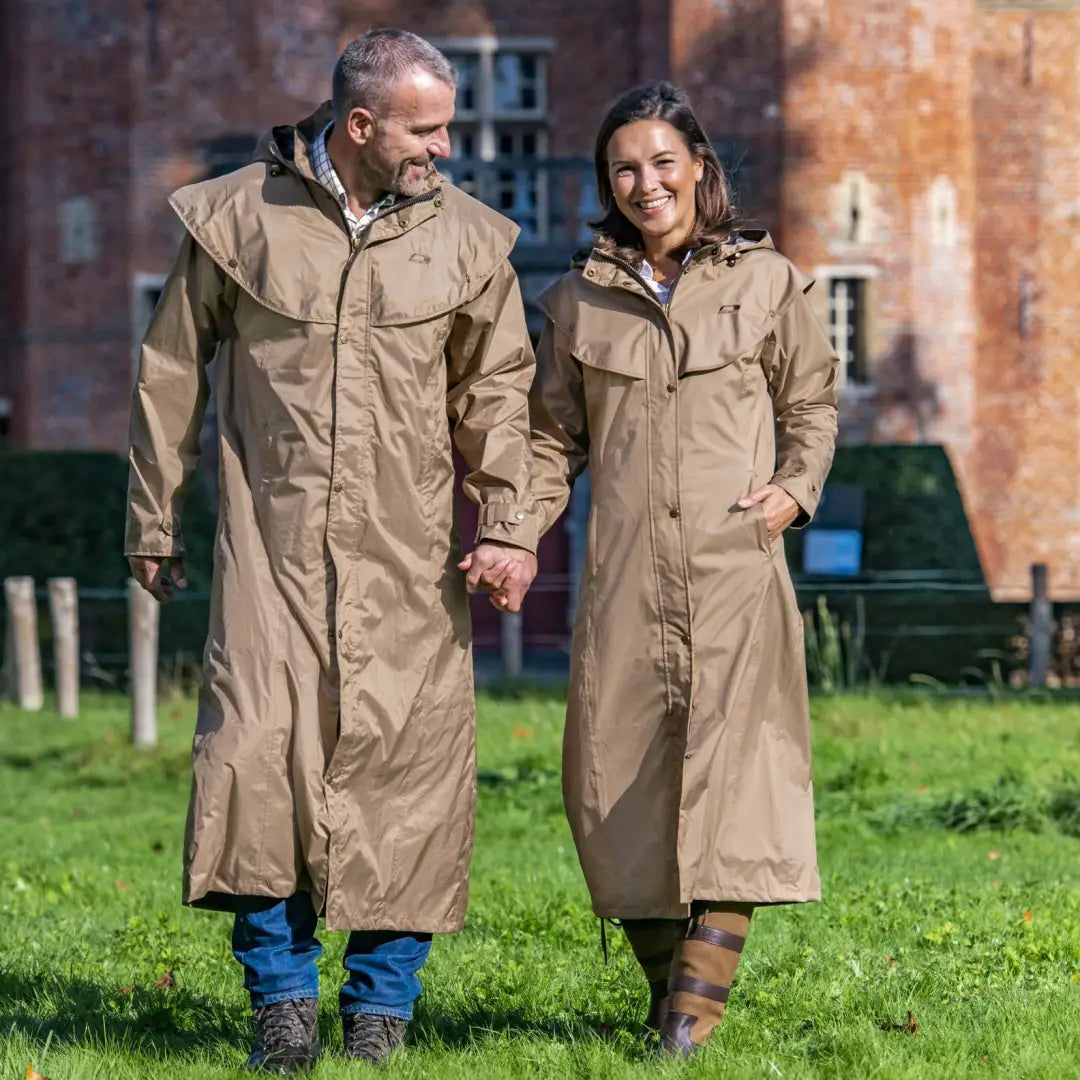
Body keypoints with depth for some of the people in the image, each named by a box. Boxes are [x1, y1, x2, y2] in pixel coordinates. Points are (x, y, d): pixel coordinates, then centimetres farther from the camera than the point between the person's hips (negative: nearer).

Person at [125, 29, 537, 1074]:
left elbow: (497, 389, 12)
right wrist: (154, 523, 12)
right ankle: (282, 996, 1)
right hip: (271, 542, -1)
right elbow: (170, 372, 10)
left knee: (405, 757, -2)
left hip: (407, 554, 1)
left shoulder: (464, 237, 7)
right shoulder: (237, 217, 3)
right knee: (256, 745, -12)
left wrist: (509, 525, 1)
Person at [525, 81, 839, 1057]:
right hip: (625, 574, 2)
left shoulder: (765, 281, 10)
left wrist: (798, 485, 0)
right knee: (617, 780, -4)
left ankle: (700, 996, -18)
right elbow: (554, 437, 18)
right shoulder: (579, 301, 13)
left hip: (735, 565, -2)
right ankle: (665, 982, 8)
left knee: (730, 765, -15)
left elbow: (812, 401, 18)